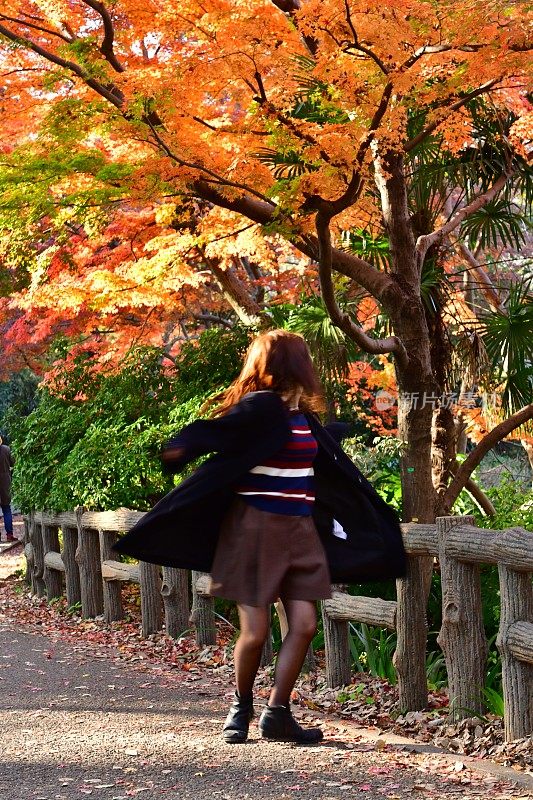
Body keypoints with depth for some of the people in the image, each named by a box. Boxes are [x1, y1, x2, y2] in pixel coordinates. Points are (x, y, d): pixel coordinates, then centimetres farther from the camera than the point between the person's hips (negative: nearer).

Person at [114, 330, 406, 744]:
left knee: (304, 625, -2)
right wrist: (184, 447, -47)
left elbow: (332, 464, 27)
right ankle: (242, 708, 23)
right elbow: (218, 430, -27)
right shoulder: (260, 407, -11)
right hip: (257, 527, -7)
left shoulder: (303, 415, 13)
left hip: (300, 531, 7)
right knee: (256, 632, -1)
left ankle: (278, 714, 10)